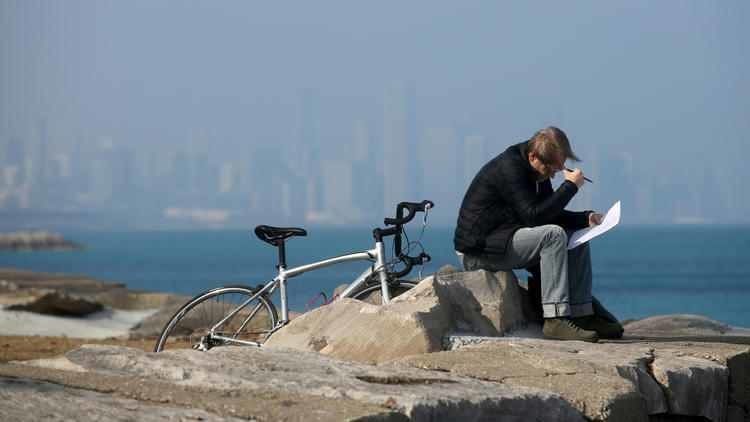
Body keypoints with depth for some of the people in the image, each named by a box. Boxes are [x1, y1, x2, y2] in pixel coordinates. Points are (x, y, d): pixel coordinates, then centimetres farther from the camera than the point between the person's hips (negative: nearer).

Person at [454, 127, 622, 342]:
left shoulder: (539, 171, 10)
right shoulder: (509, 168, -20)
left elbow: (551, 214, 16)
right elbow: (534, 216, -26)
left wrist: (585, 218, -1)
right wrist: (570, 186, -20)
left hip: (507, 240, 10)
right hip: (478, 250, -10)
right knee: (553, 235, -28)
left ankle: (582, 314, 2)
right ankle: (556, 319, -31)